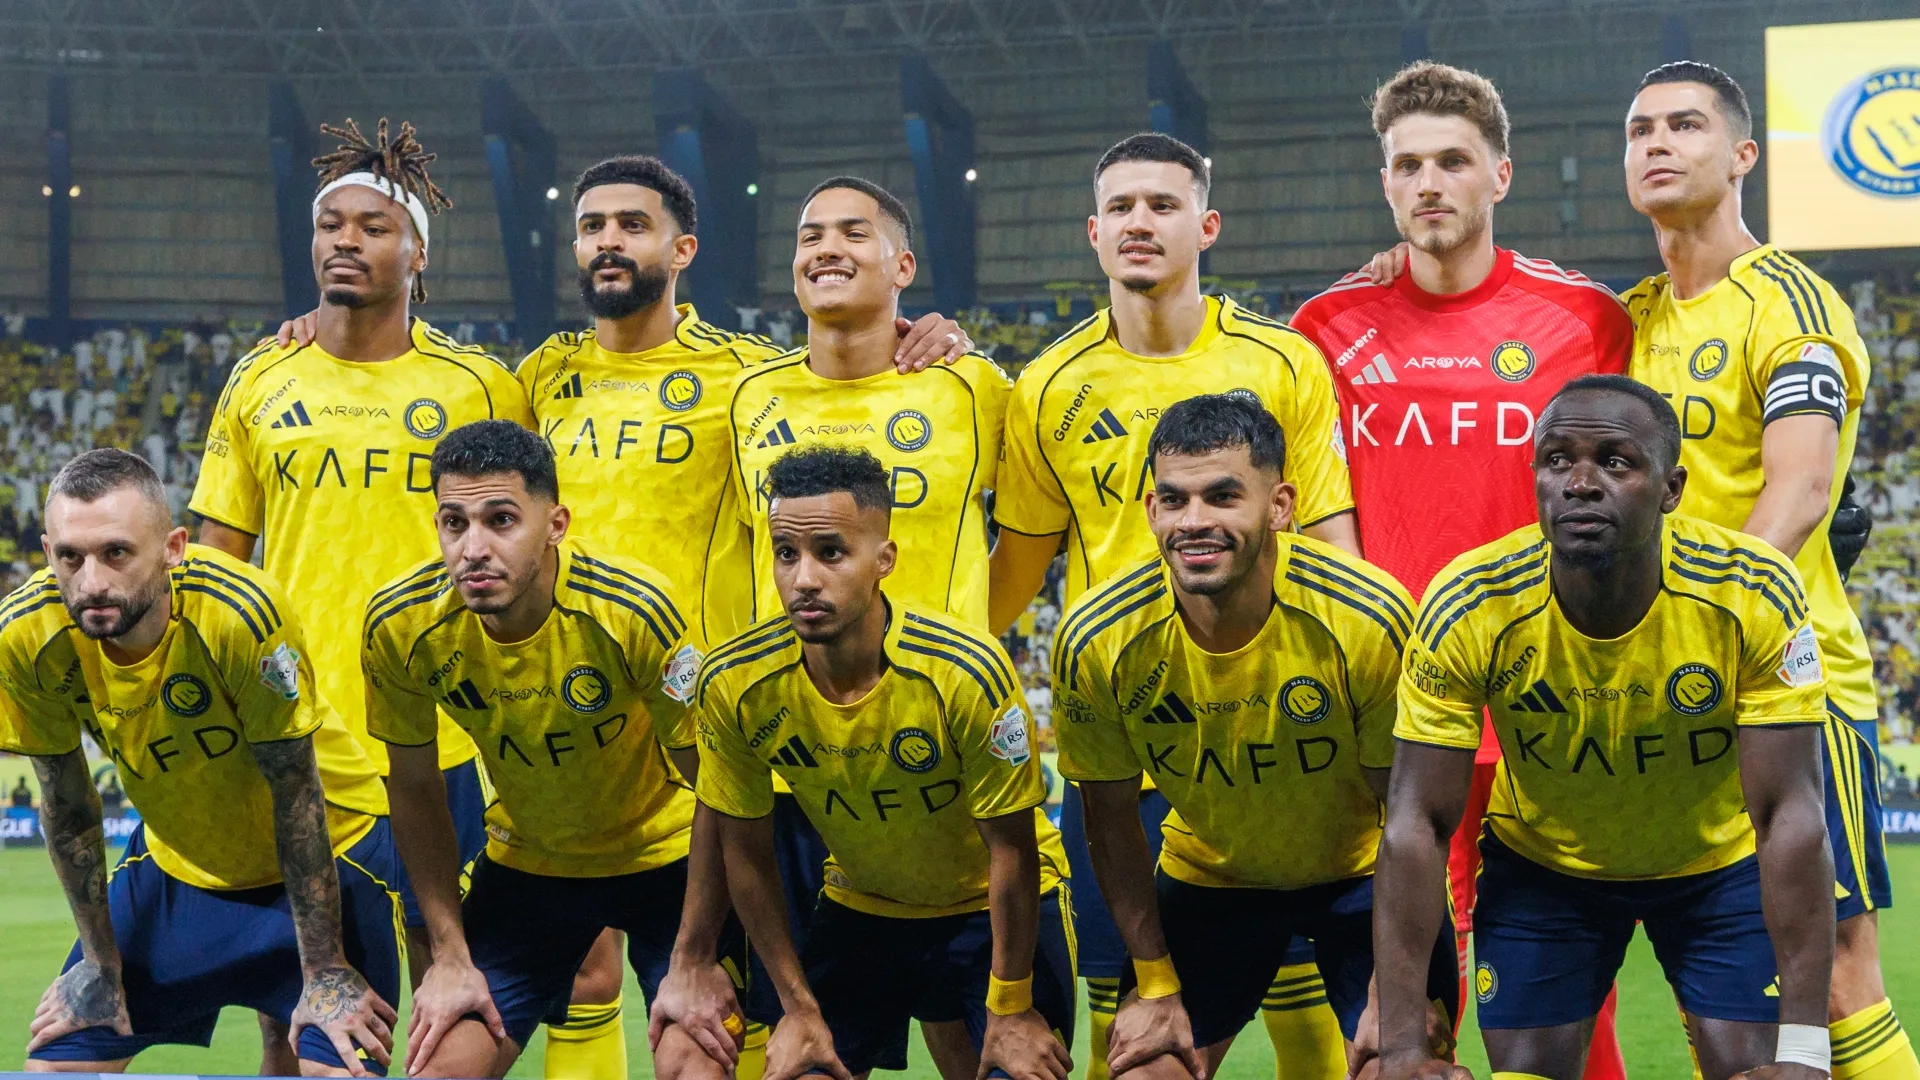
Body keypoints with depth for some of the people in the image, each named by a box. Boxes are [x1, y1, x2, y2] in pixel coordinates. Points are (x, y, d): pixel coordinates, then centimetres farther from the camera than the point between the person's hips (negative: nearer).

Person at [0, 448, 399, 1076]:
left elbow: (295, 793, -21)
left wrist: (325, 972, -16)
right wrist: (101, 963, 1)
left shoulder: (242, 613, -33)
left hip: (327, 849, -4)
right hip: (175, 860, 4)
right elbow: (66, 806, -6)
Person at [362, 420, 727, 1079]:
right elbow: (415, 790, -1)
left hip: (663, 854, -3)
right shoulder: (400, 627, -19)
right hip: (526, 865, 3)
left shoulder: (634, 611, -29)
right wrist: (451, 955, -3)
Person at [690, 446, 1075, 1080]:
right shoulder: (732, 685, -20)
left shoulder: (967, 672, -30)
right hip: (859, 909, 3)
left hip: (992, 908, -2)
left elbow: (1011, 850, -18)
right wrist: (800, 1009, -3)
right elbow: (746, 854, -6)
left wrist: (1010, 1009, -12)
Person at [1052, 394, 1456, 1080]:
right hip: (1208, 880, 2)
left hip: (1361, 873, -2)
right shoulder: (1097, 642, -22)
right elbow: (1111, 823, -6)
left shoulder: (1372, 620, -29)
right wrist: (1156, 985, -4)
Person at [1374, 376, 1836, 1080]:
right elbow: (1418, 825, -23)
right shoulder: (1467, 608, -27)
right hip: (1539, 863, 0)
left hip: (1720, 860, 0)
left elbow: (1790, 816, -26)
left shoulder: (1757, 594, -28)